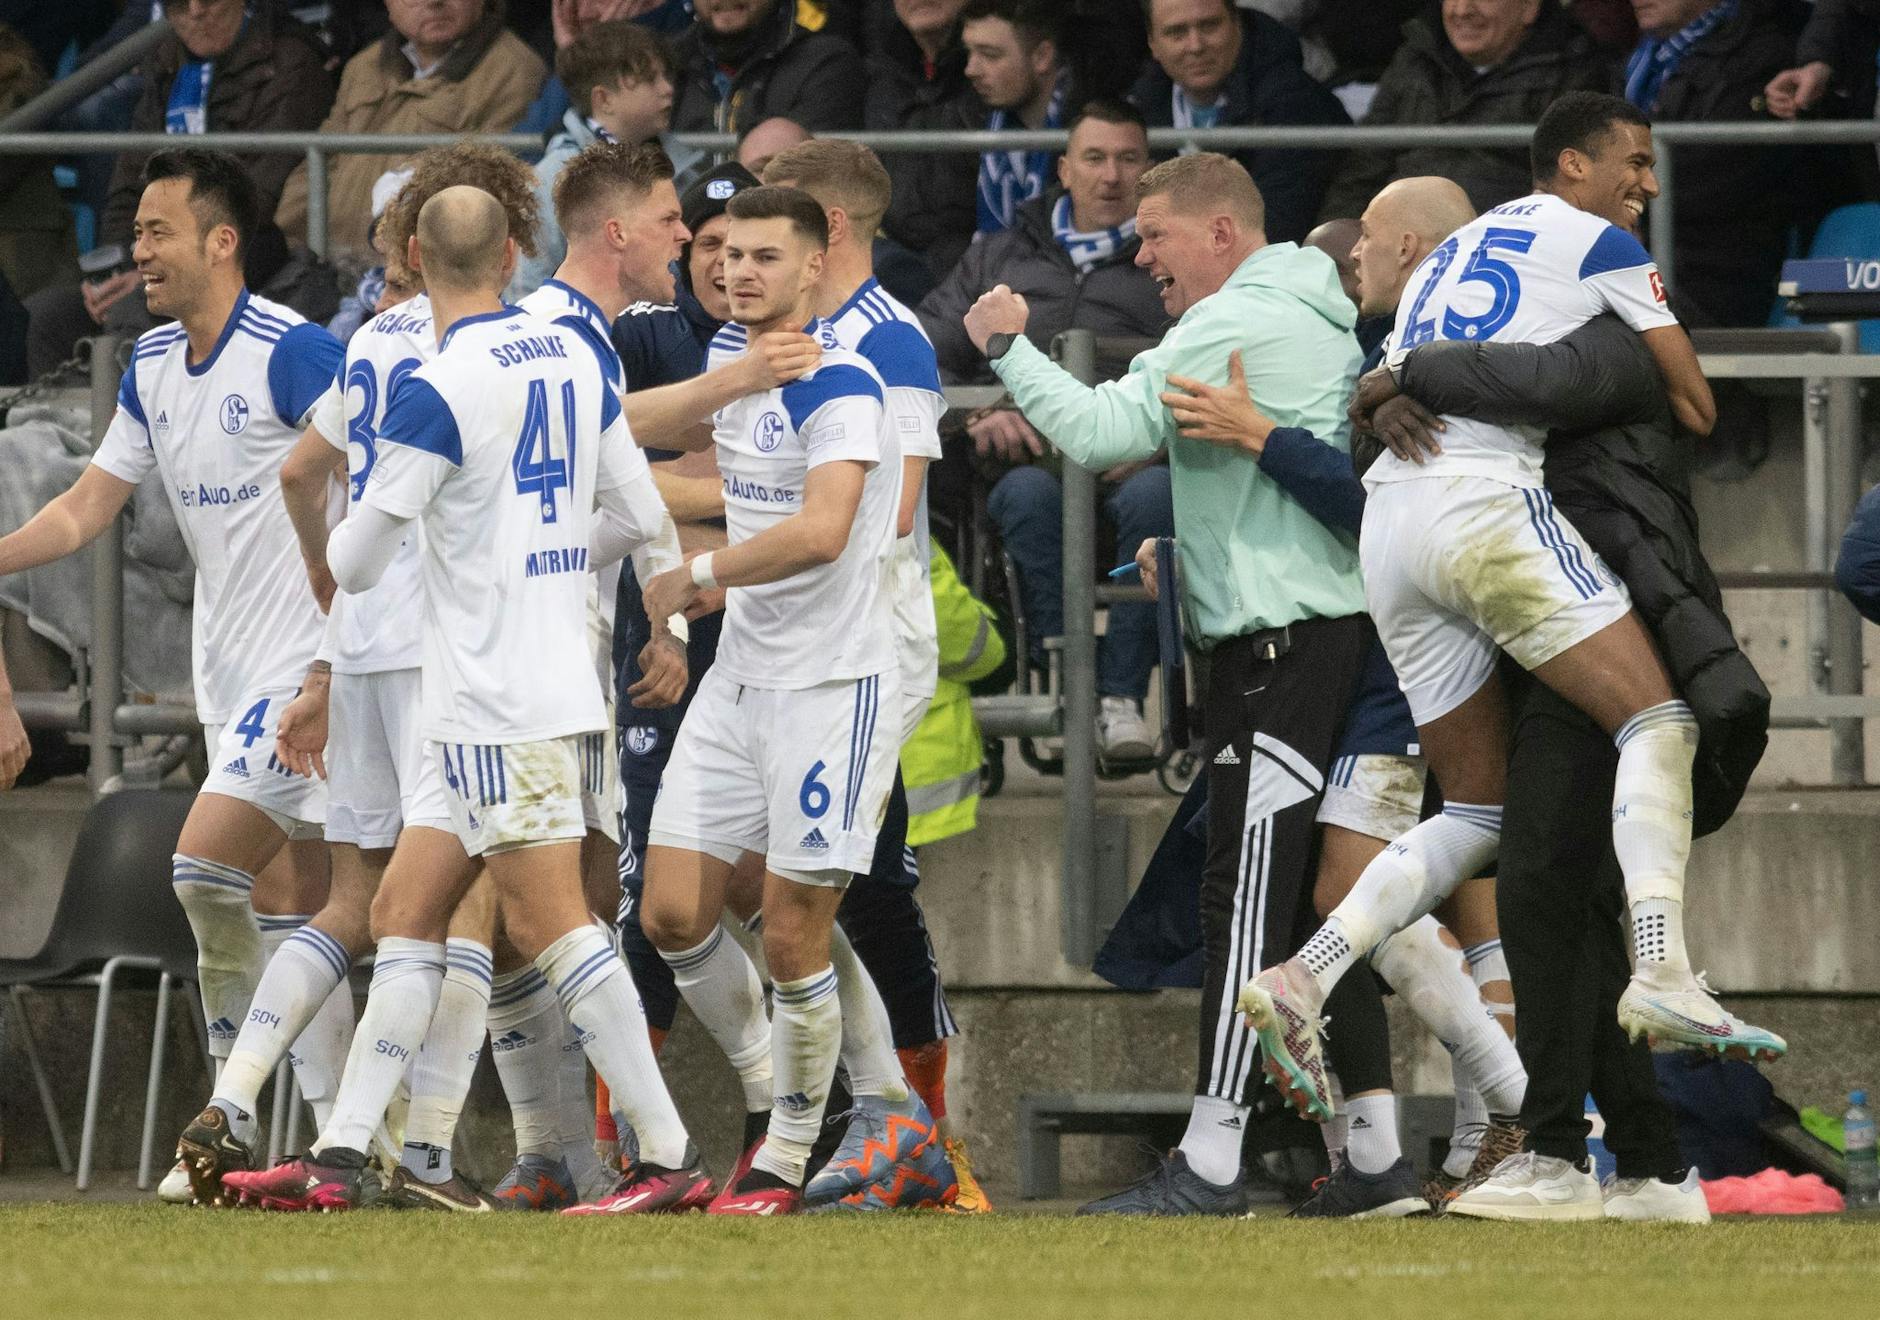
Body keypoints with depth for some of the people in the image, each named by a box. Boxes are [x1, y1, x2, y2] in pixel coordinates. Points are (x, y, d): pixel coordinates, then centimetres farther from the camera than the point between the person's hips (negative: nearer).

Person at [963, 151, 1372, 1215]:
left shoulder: (1235, 323, -11)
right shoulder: (1316, 318, 19)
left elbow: (1102, 431, -15)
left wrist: (1008, 347, -4)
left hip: (1282, 640, -10)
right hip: (1335, 627, 10)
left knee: (1248, 898, -11)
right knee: (1318, 895, 10)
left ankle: (1211, 1161, -15)